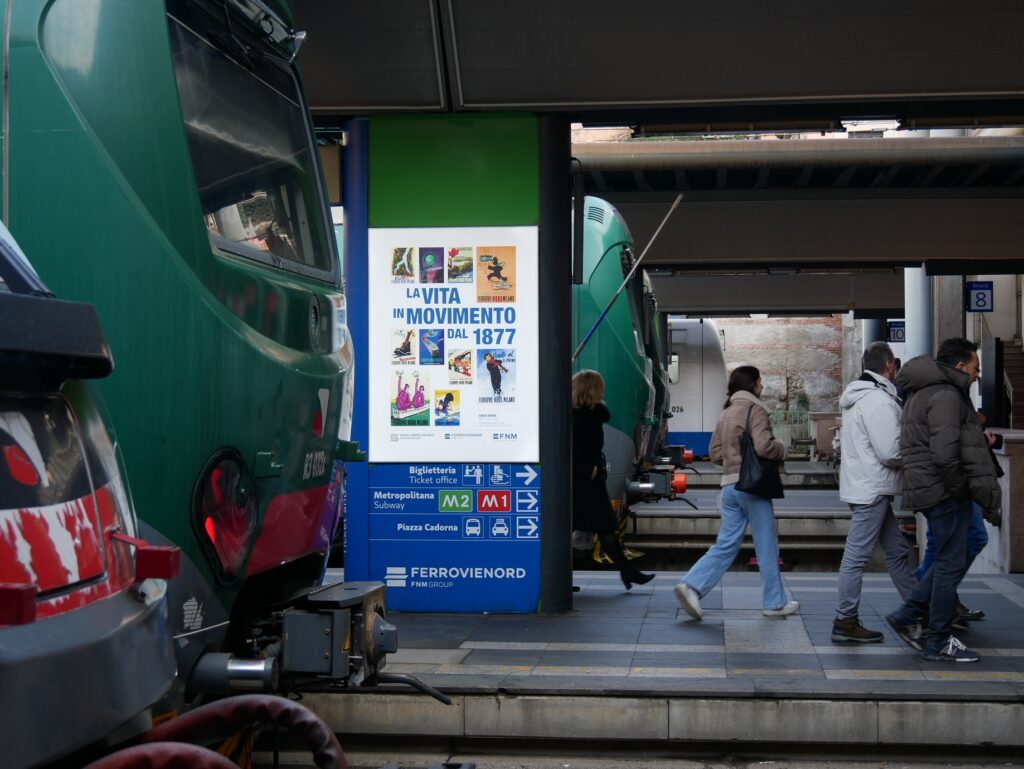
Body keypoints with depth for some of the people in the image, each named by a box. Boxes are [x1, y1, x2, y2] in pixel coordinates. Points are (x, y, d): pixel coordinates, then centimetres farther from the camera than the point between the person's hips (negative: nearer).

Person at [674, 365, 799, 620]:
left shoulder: (726, 413, 16)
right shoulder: (755, 409, -9)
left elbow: (715, 453, 17)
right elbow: (763, 447, -21)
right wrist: (781, 449, -2)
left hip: (730, 485, 7)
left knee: (725, 545, 7)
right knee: (767, 547, 4)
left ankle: (691, 585, -9)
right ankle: (774, 603, 12)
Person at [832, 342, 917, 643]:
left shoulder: (858, 397, 14)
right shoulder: (880, 400, -18)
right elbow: (891, 452, -21)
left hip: (867, 488, 11)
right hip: (872, 490, -11)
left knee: (897, 550, 17)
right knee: (857, 556, -4)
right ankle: (845, 623, 2)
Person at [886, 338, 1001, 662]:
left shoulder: (922, 393, 18)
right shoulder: (946, 396, -16)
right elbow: (946, 455, -24)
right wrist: (964, 489, -14)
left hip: (928, 490, 10)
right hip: (945, 491, -10)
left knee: (948, 560, 19)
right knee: (951, 564, -2)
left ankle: (907, 616, 18)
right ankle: (939, 642, 5)